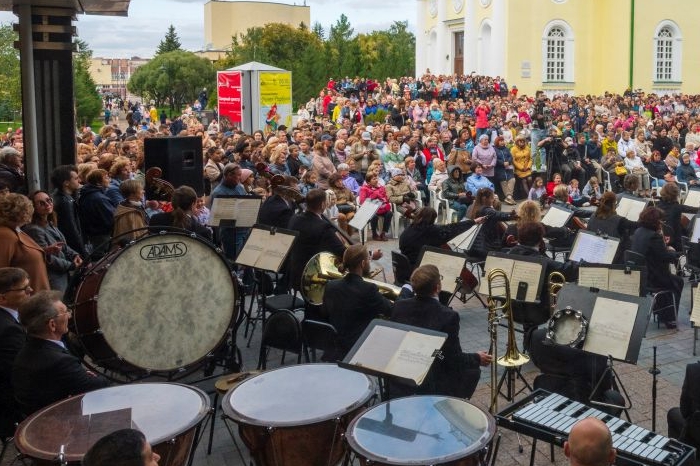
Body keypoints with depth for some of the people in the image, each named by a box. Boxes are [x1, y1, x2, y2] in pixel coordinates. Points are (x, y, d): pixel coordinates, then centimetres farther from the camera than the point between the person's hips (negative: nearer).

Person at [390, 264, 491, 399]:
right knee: (472, 371, 20)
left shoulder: (399, 306, -7)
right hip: (431, 387, -6)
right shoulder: (448, 316, -22)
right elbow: (454, 359, -13)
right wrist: (477, 359, 7)